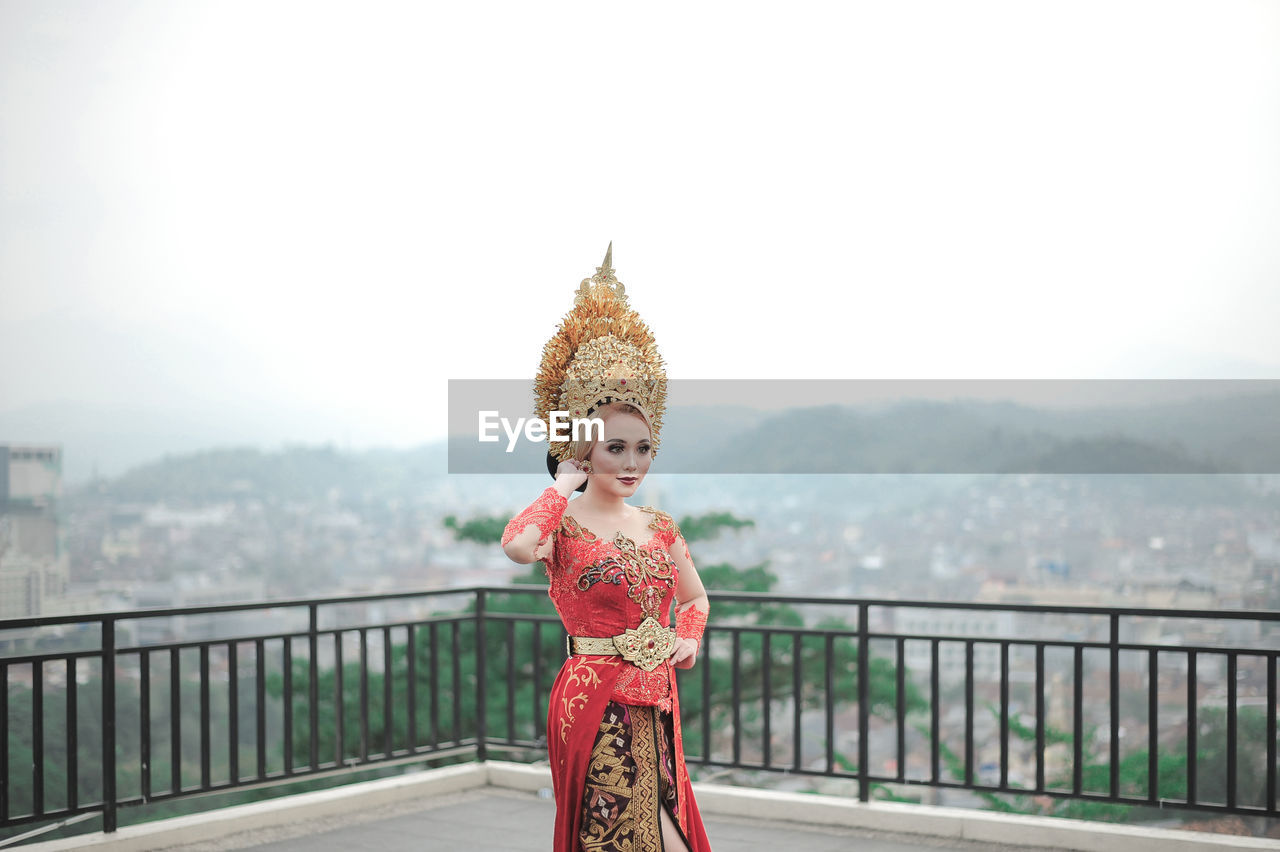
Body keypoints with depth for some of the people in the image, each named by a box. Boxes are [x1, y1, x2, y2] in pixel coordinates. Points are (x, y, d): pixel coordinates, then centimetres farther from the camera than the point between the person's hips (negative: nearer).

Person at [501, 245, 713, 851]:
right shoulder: (563, 524, -6)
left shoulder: (661, 528, 10)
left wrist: (689, 639, 5)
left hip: (656, 701, 5)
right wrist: (565, 485, -16)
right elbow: (518, 546, -31)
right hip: (593, 702, -5)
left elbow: (696, 599, 27)